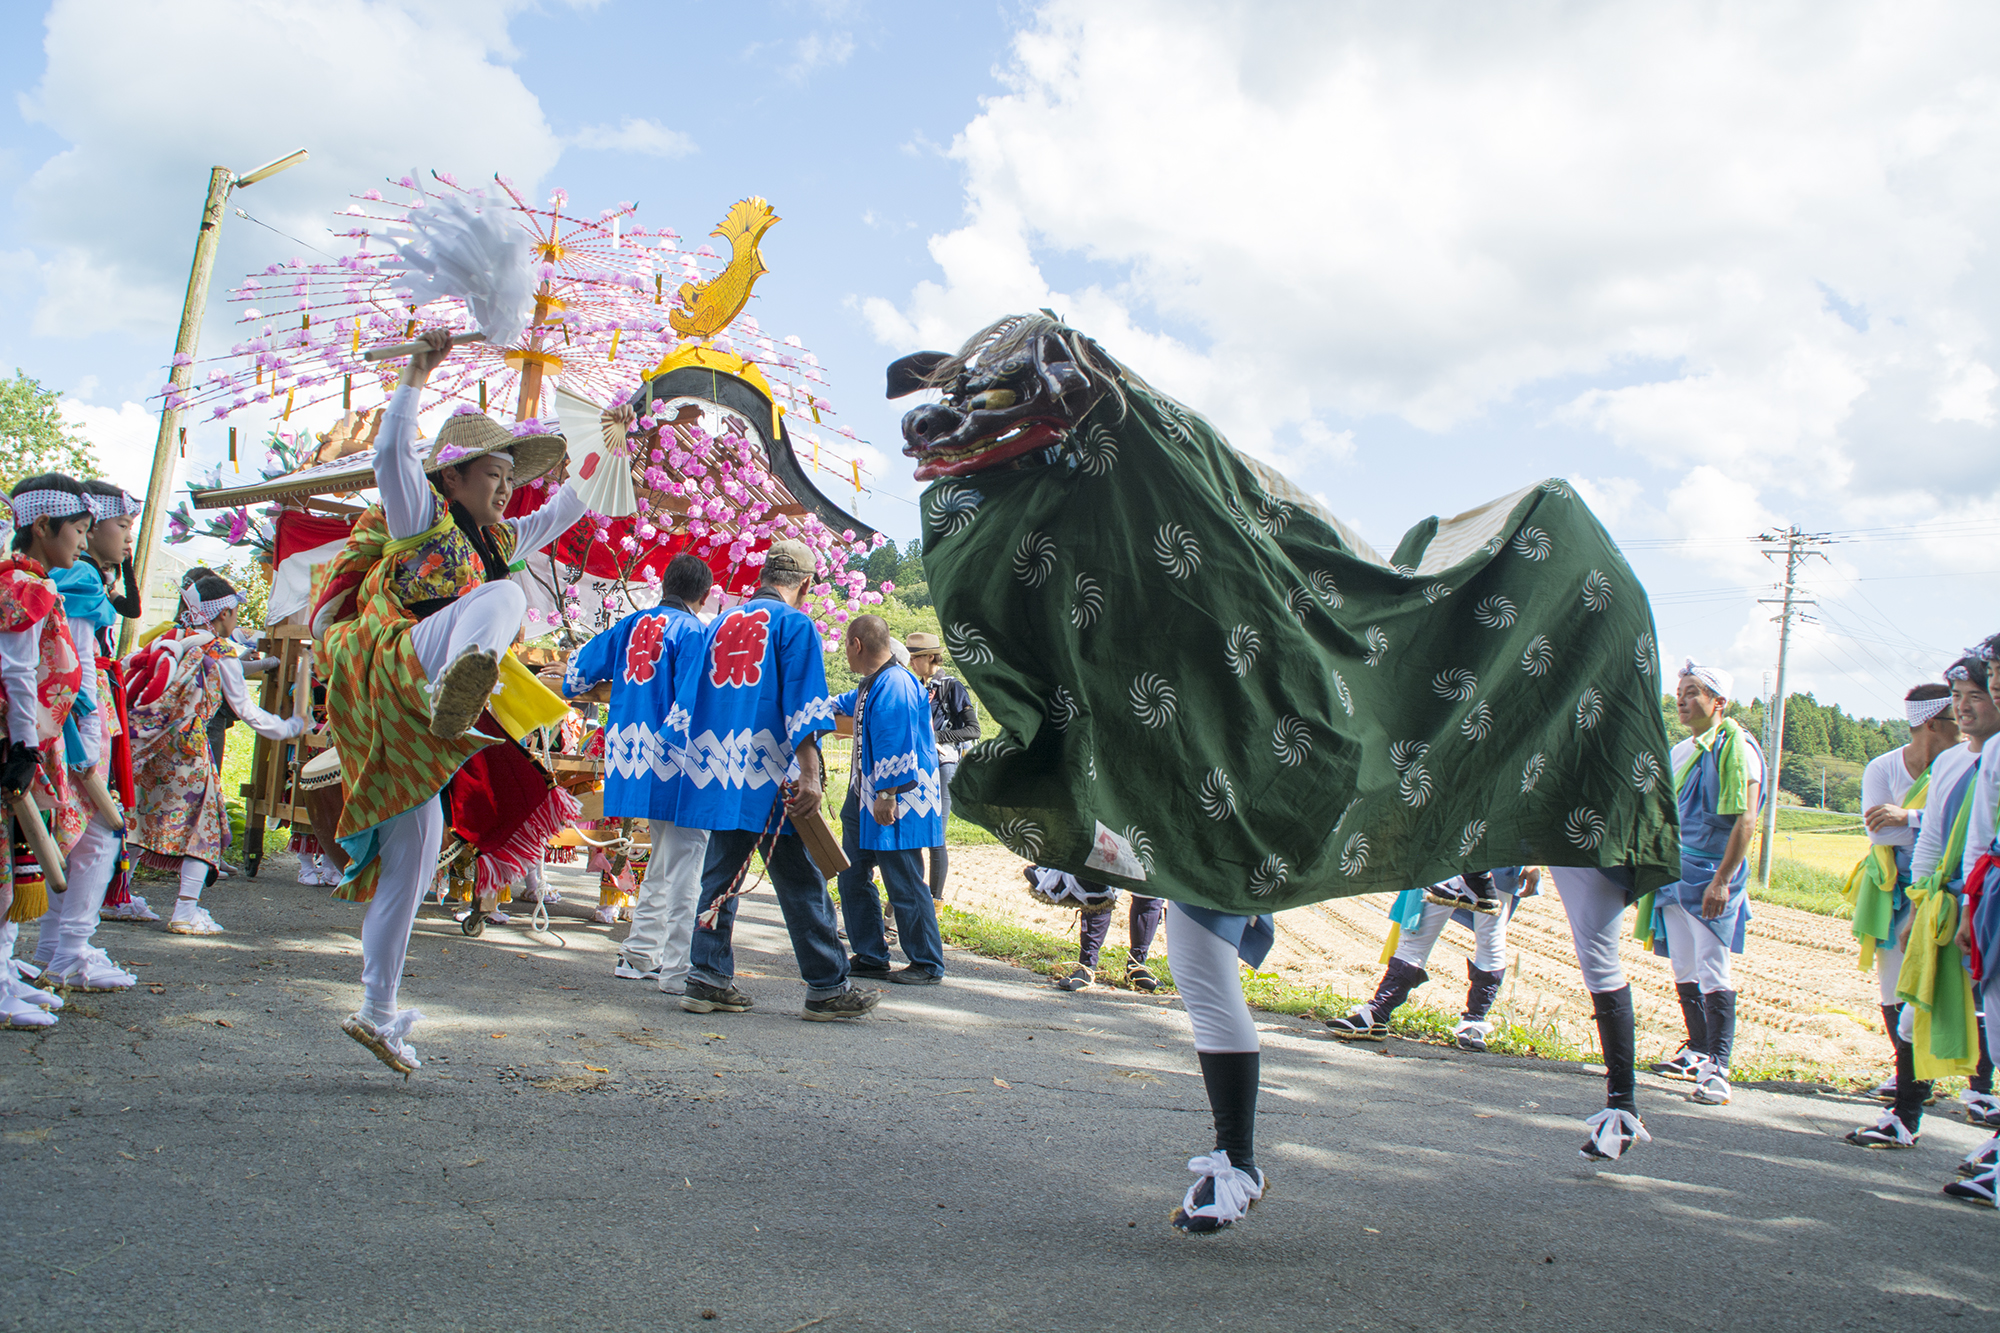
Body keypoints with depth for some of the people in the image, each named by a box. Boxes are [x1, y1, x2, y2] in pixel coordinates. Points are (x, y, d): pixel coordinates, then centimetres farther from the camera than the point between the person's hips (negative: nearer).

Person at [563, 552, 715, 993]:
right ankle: (677, 969, -3)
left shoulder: (631, 625, 12)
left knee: (664, 860, 21)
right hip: (671, 759, -8)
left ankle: (639, 954, 26)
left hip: (633, 753, 8)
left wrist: (576, 690, 43)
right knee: (683, 863, -3)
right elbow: (691, 700, -19)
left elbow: (580, 668, 22)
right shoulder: (692, 631, -9)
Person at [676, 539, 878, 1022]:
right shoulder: (795, 623, -2)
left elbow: (695, 701, 22)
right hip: (769, 778, -6)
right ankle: (827, 987, 3)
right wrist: (809, 774, -15)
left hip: (718, 773, 6)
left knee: (720, 874, 11)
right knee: (801, 882, -1)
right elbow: (803, 703, -12)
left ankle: (707, 978, 9)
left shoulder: (720, 623, 16)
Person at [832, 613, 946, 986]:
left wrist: (886, 795, -24)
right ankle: (870, 958, 22)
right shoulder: (870, 683, 14)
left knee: (904, 885, -5)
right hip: (864, 801, 11)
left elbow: (895, 746, -24)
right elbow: (847, 704, 39)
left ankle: (928, 965, 5)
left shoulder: (895, 684, -19)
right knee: (853, 878, 13)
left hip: (894, 804, -11)